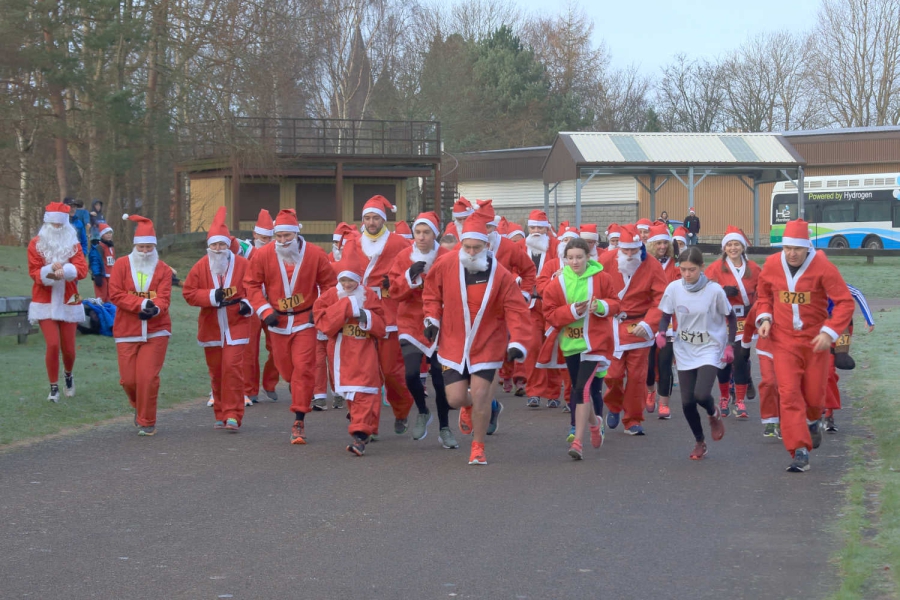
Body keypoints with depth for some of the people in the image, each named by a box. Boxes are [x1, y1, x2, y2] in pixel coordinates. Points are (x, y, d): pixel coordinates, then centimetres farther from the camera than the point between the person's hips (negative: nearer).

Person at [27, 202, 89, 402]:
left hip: (68, 303, 2)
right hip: (45, 303, -2)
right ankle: (54, 388, 2)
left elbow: (82, 270, -11)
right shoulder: (36, 244, -1)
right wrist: (52, 270, -25)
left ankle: (68, 375, 37)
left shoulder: (73, 244, 2)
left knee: (68, 347, 5)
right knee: (53, 344, -13)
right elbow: (35, 273, -6)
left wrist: (63, 269, -28)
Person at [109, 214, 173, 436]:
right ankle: (138, 406, 35)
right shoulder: (121, 265, 0)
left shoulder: (163, 270, 1)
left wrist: (155, 309, -32)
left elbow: (164, 298, -9)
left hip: (156, 332, -1)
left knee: (148, 378, -8)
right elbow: (115, 294, -9)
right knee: (128, 379, 2)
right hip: (127, 332, 1)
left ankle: (147, 422, 7)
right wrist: (142, 304, -20)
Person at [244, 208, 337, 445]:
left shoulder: (315, 255, -10)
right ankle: (301, 396, 42)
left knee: (303, 368, -11)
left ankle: (299, 421, -7)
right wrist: (265, 311, -8)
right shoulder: (263, 255, -8)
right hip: (278, 321, 2)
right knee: (285, 368, 9)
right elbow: (251, 284, 1)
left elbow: (329, 284, 2)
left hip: (305, 320, -2)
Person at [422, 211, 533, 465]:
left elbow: (517, 311, -13)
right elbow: (432, 293, 9)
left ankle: (478, 448, 14)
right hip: (453, 344, 2)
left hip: (487, 346, -2)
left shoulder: (501, 276, -15)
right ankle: (468, 407, 41)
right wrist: (432, 319, 0)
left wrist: (518, 343, -22)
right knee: (455, 399, 0)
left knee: (480, 395, -9)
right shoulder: (445, 266, -10)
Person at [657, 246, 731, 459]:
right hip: (685, 352, 3)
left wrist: (730, 345, -8)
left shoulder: (714, 290, -14)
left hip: (710, 350, -3)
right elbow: (666, 315, 5)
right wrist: (661, 332, -14)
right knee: (687, 401, 2)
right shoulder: (673, 288, -7)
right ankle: (700, 442, 26)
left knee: (701, 394, -21)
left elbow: (730, 317, -2)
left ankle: (714, 414, 16)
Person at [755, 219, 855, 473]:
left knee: (814, 395, 7)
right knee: (789, 394, -10)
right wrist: (765, 318, -4)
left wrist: (829, 332, -23)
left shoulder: (822, 267, -14)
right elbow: (764, 296, 14)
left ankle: (812, 422, 45)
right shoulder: (772, 265, -4)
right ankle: (800, 453, -9)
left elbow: (845, 302, -14)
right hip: (783, 340, 1)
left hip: (815, 341, -1)